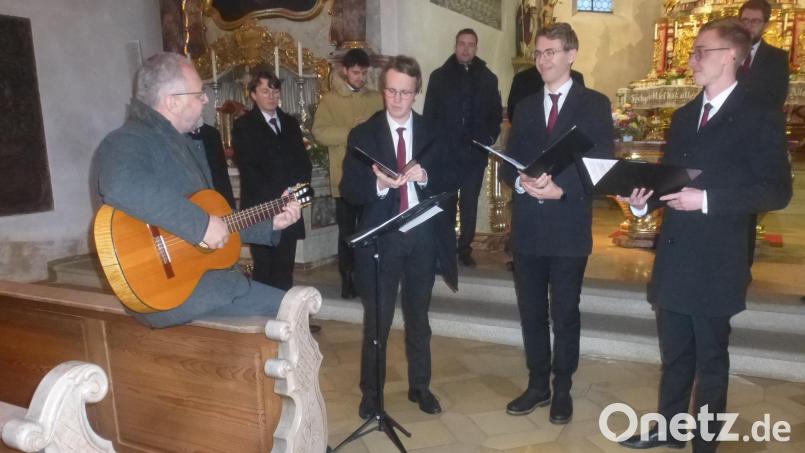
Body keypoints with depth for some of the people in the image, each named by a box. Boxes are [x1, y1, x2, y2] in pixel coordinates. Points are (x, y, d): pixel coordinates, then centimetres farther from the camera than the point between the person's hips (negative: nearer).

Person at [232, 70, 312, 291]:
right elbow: (248, 168, -7)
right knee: (264, 271, -4)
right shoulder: (243, 126, 2)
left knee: (285, 271, 4)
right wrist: (277, 196, -15)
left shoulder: (290, 123, 18)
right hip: (260, 208, -4)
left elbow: (303, 161, 14)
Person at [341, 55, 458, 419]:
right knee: (376, 321, 7)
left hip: (423, 237, 2)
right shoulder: (362, 135, -2)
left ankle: (420, 386, 32)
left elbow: (450, 183, 2)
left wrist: (425, 176, -18)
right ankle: (371, 392, 24)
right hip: (381, 237, -2)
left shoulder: (432, 133, 4)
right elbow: (349, 191, -7)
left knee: (418, 317, 16)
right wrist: (378, 184, -26)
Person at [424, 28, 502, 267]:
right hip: (445, 151, -1)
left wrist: (490, 138, -3)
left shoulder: (488, 78, 8)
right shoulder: (439, 76, 4)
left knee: (470, 203, 6)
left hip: (475, 152, 2)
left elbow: (496, 113, 10)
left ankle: (465, 248, 15)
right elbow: (429, 113, 1)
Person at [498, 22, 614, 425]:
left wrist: (562, 189, -21)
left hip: (569, 227, -3)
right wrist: (522, 182, -15)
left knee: (565, 313, 8)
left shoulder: (595, 104, 1)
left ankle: (562, 390, 24)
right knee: (531, 312, 11)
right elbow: (507, 164, 7)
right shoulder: (525, 107, 13)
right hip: (527, 227, 4)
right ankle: (538, 385, 27)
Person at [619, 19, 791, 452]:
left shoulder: (760, 114, -6)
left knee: (711, 358, 9)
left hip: (715, 262, -6)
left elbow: (776, 190, -12)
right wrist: (645, 199, -4)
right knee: (674, 354, 18)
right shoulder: (683, 116, 15)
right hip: (673, 257, 6)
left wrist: (707, 199, -21)